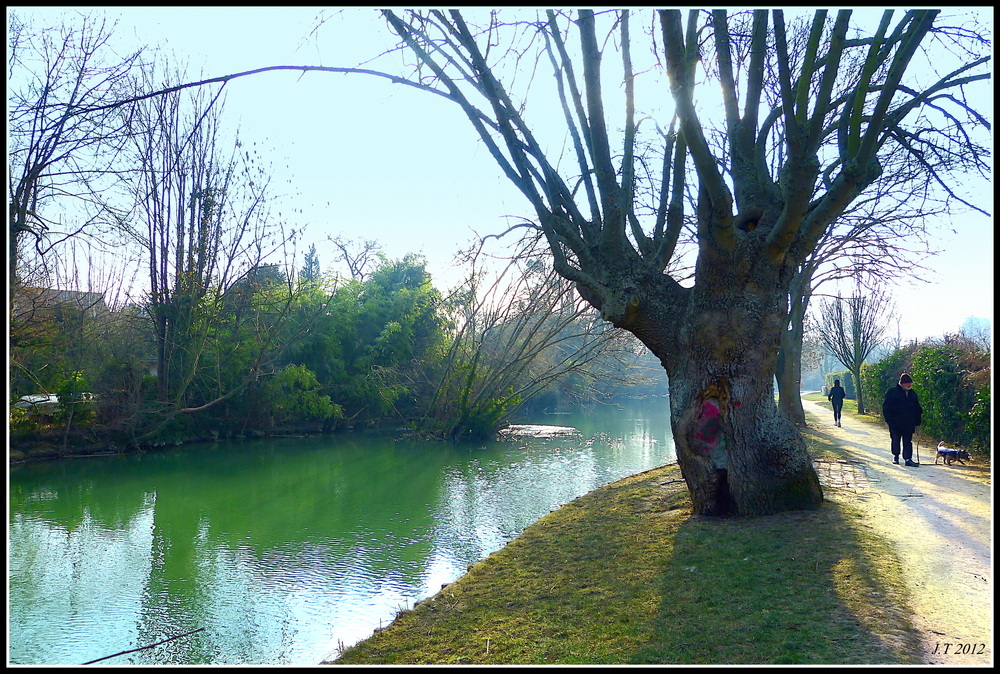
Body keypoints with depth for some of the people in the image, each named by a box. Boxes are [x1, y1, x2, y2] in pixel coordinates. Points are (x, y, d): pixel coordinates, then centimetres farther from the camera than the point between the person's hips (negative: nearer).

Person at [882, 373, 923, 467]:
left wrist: (917, 422, 12)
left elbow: (917, 409, 19)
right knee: (895, 440, 7)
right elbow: (886, 408, -6)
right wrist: (889, 421, -12)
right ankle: (895, 456, 23)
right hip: (896, 423, -4)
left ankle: (908, 459, -2)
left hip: (909, 424, 4)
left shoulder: (912, 394, 12)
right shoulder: (892, 392, -5)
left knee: (908, 441, 1)